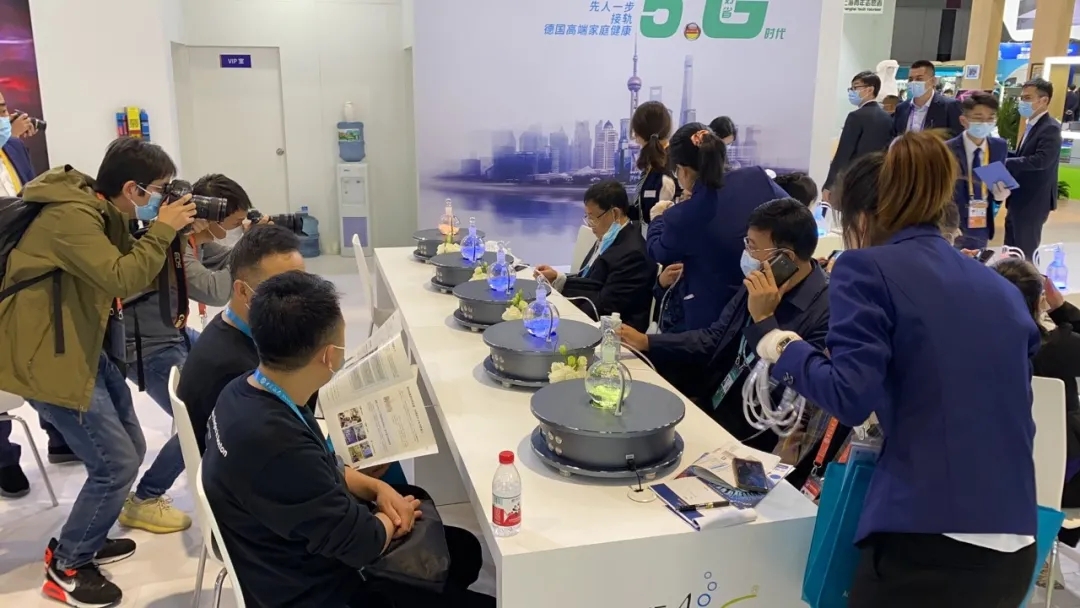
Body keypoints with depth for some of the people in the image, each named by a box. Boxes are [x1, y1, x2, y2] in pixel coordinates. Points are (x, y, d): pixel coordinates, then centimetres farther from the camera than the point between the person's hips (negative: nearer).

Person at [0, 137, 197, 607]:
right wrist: (163, 229, -22)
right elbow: (122, 278, -32)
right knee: (116, 463, -9)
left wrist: (162, 232, -1)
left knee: (130, 449, 14)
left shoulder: (99, 211, 9)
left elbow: (123, 274, 11)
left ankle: (83, 539, 34)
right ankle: (67, 567, 12)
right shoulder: (70, 216, -23)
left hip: (86, 347, 10)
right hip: (47, 357, -10)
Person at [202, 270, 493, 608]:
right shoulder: (278, 447, -38)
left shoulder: (245, 390, -10)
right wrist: (391, 516, -6)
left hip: (307, 546, 8)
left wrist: (376, 488, -4)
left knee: (463, 549, 18)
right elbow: (361, 544, -26)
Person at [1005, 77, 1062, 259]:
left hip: (1033, 202, -9)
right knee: (1011, 251, 17)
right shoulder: (1032, 125, 12)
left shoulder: (1050, 128, -17)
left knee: (1025, 252, 0)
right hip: (1019, 200, 9)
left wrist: (1006, 162, -25)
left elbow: (1041, 160, -29)